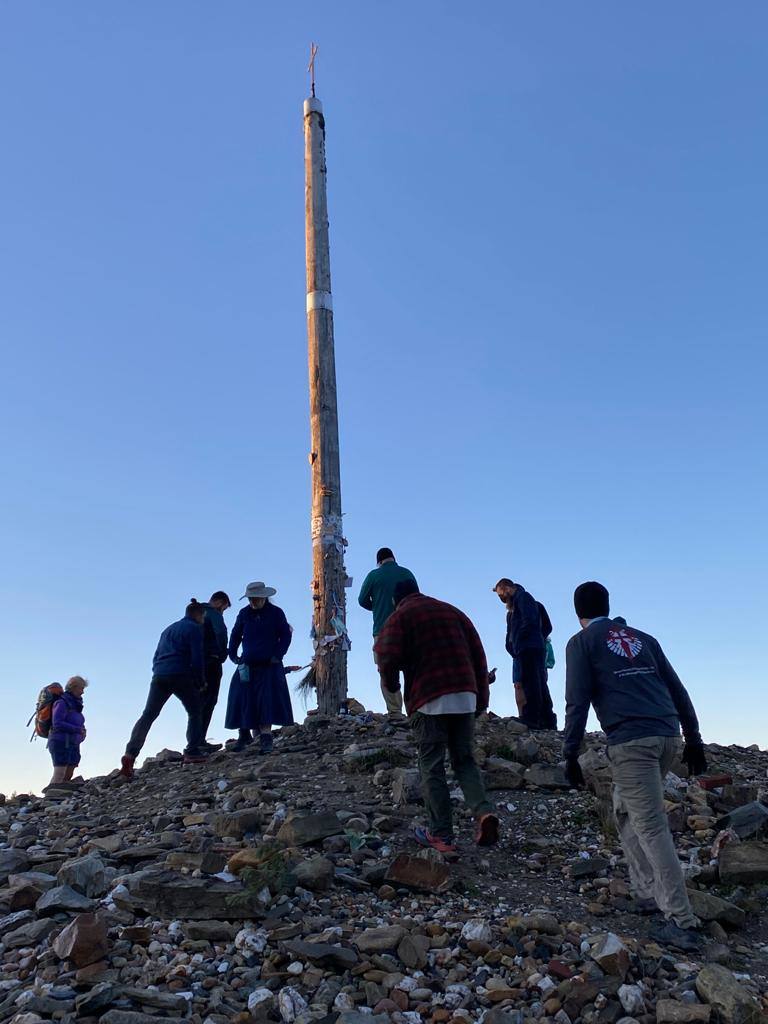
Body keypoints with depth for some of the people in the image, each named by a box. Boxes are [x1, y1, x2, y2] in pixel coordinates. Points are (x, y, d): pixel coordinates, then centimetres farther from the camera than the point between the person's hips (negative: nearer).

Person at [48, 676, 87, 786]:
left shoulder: (76, 704, 13)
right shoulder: (62, 703, -11)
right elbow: (57, 723, -19)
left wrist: (82, 731, 4)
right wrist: (77, 729, -17)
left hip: (73, 744, 8)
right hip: (61, 743, -8)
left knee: (68, 776, 3)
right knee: (59, 775, -13)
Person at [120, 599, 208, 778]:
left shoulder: (169, 629, 27)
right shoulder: (194, 629, 4)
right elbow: (197, 658, -4)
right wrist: (200, 683, 5)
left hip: (159, 676, 6)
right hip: (181, 676, -6)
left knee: (148, 715, 3)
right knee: (195, 712, 10)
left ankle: (130, 754, -10)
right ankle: (192, 752, 2)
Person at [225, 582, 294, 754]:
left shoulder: (275, 613, -3)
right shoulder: (244, 614, 5)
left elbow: (286, 635, 1)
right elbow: (235, 635, 18)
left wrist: (278, 655, -8)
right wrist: (233, 654, 9)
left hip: (269, 666, -3)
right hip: (247, 665, 3)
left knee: (268, 701, -10)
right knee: (243, 700, 1)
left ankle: (265, 738, -9)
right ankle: (244, 734, 16)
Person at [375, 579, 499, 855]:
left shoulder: (399, 617, 3)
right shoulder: (453, 611, 17)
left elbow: (388, 659, -10)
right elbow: (478, 654, 13)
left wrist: (391, 685, 11)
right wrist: (481, 696, 15)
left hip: (429, 700, -4)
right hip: (465, 697, 4)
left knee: (432, 768, 5)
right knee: (465, 761, 14)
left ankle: (441, 835, 6)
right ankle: (484, 811, -7)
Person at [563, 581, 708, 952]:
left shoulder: (581, 643, 5)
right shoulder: (643, 638, 21)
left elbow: (577, 701, -4)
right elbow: (678, 690, 18)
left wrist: (570, 753, -2)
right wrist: (693, 740, 21)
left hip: (630, 742, -6)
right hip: (668, 736, 6)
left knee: (652, 829, -4)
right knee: (625, 810, 21)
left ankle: (682, 924, -5)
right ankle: (647, 893, 21)